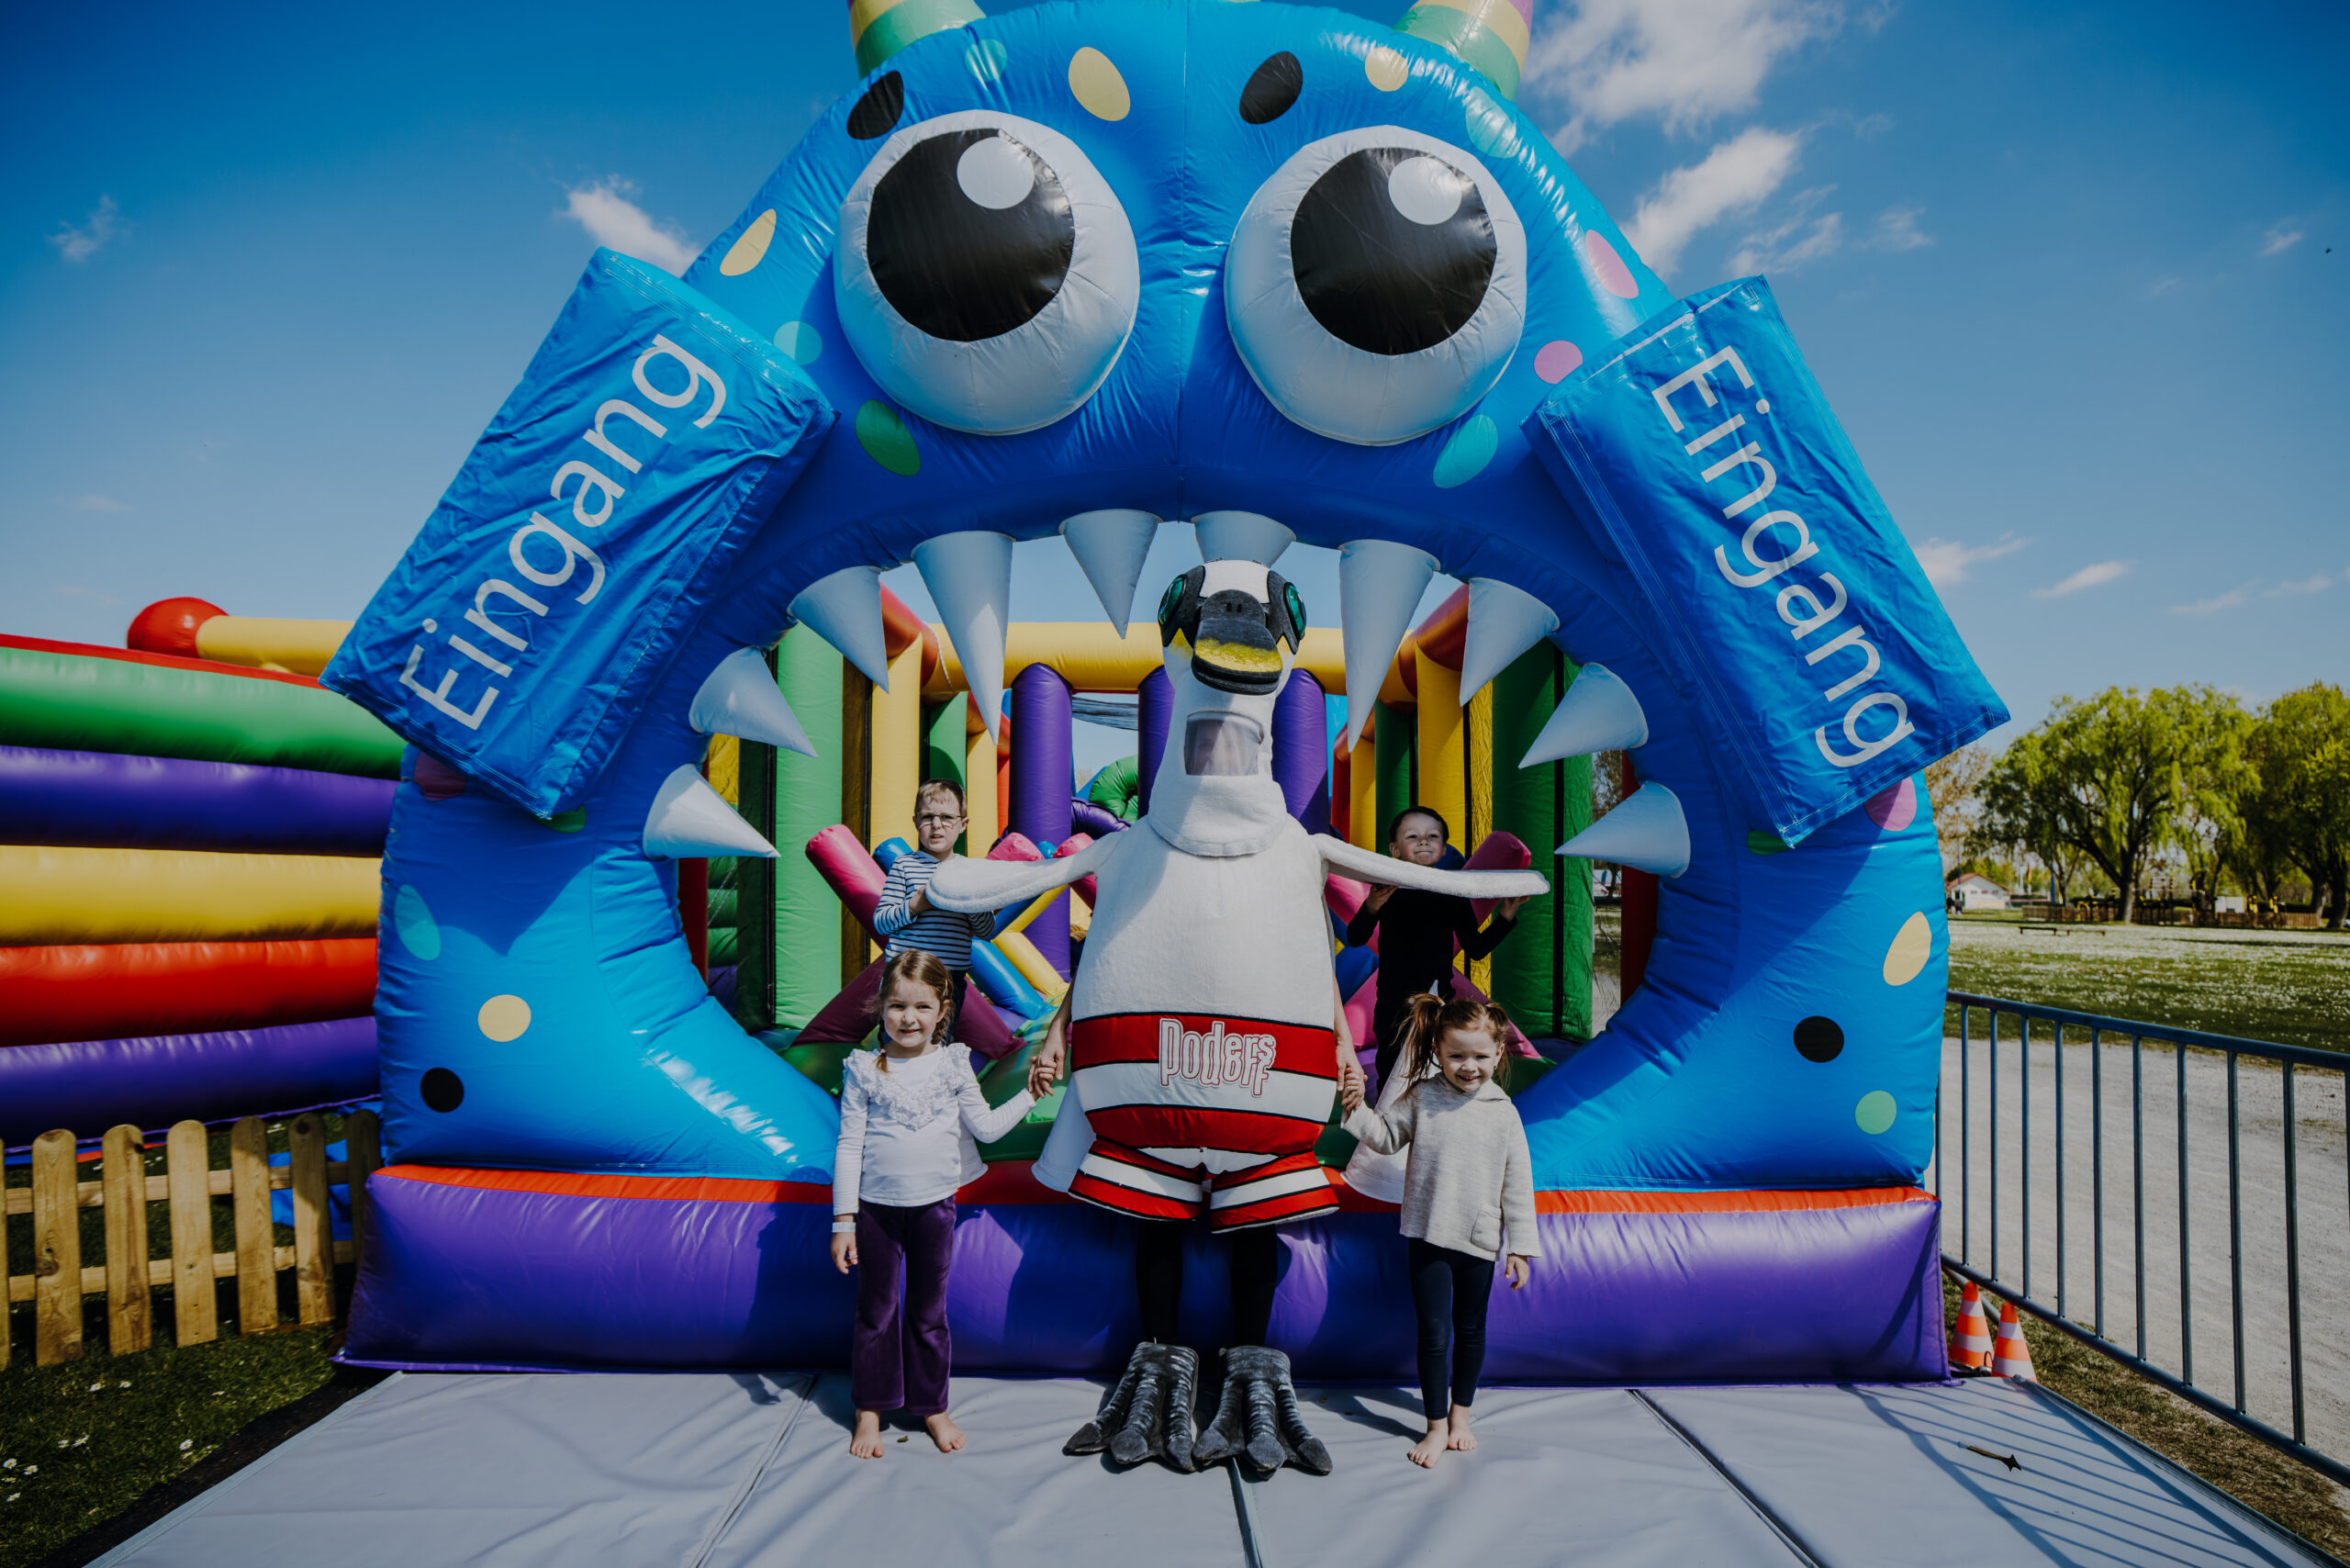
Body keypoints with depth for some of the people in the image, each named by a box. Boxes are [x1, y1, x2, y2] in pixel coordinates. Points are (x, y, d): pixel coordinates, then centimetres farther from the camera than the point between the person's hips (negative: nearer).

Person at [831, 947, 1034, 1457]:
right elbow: (849, 1145, -6)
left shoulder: (952, 1065, -3)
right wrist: (843, 1220, -7)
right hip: (876, 1206, -1)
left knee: (929, 1313, 14)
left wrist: (1028, 1095, -3)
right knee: (875, 1313, 12)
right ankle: (869, 1411, 29)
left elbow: (986, 1127, 3)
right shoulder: (864, 1070, -7)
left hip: (934, 1205, 1)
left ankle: (933, 1406, 31)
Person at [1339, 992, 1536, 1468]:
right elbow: (1387, 1137, 6)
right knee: (1433, 1333, 4)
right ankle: (1436, 1425, 20)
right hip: (1427, 1234, 0)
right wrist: (1359, 1109, -11)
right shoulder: (1421, 1097, -6)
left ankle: (1460, 1413, 37)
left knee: (1469, 1330, 16)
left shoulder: (1503, 1113, -6)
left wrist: (1520, 1246, -1)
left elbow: (1517, 1184, -2)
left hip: (1479, 1238, 1)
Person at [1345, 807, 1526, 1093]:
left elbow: (1476, 949, 10)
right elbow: (1354, 939, -7)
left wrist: (1505, 917, 0)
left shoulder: (1452, 896, 4)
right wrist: (1371, 909, -25)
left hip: (1440, 1004, 2)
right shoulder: (1386, 892, -3)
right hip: (1393, 1007, -2)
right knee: (1389, 1076, 5)